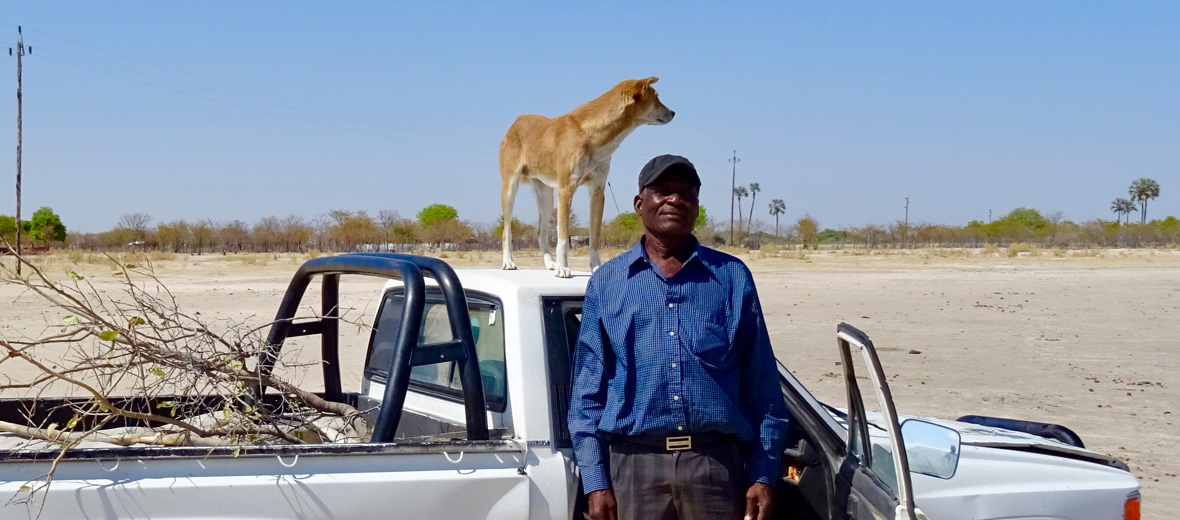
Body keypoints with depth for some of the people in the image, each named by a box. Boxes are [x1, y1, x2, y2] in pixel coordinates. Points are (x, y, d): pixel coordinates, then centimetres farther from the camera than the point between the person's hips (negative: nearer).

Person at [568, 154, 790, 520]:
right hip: (635, 465, 0)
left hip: (716, 463, 0)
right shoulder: (607, 283, 11)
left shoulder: (731, 278, 10)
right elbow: (588, 388, 8)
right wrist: (595, 481, -1)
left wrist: (763, 476, 1)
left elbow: (762, 387, 8)